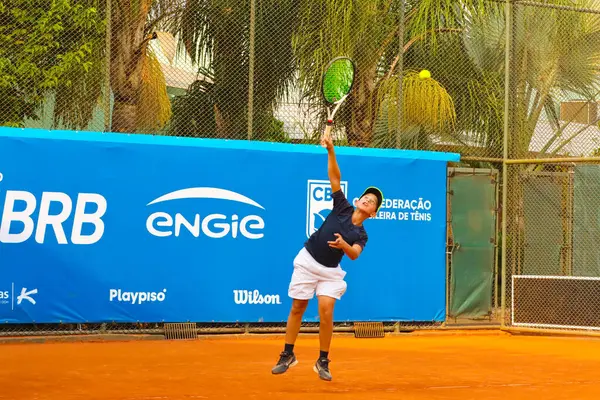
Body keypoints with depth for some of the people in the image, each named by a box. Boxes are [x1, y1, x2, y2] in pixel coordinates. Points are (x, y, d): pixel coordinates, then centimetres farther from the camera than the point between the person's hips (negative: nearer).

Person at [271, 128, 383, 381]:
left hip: (330, 271, 0)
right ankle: (288, 355, 17)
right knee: (297, 308, 4)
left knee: (326, 310, -14)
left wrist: (344, 246, -46)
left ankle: (323, 361, 0)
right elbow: (335, 177, -10)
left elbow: (355, 254, -24)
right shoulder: (343, 208, -4)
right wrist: (331, 150, -21)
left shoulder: (361, 235, -5)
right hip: (307, 261, 0)